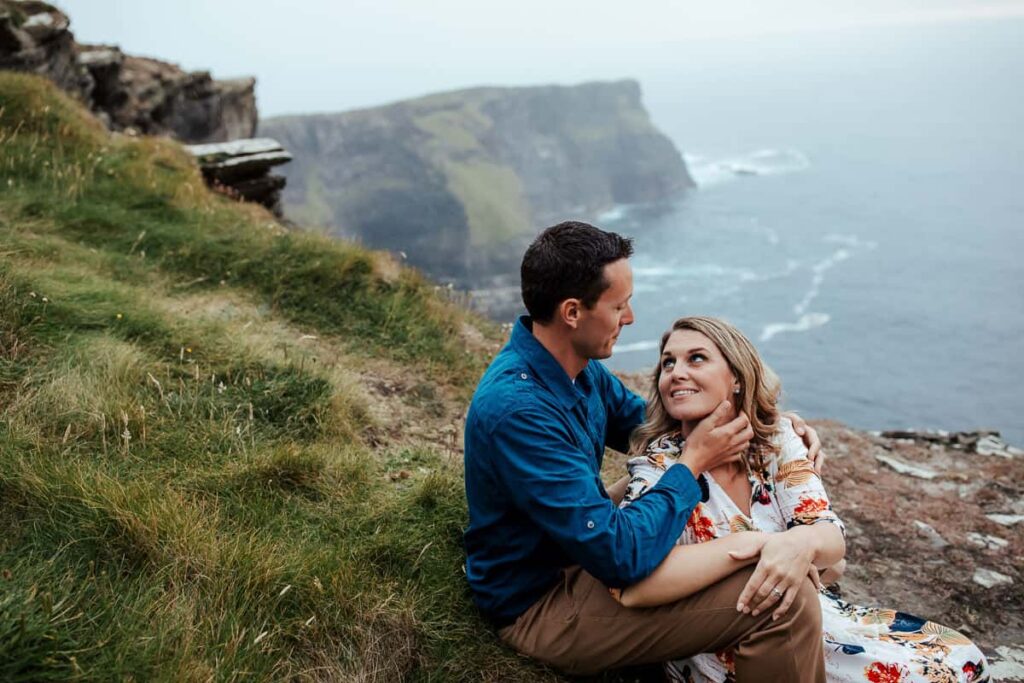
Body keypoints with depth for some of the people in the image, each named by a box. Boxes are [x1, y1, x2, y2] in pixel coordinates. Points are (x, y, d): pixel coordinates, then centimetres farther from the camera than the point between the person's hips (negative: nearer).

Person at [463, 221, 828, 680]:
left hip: (584, 544, 10)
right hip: (540, 605, -10)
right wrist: (693, 463, -19)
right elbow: (621, 557, -33)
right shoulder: (517, 410, -32)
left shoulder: (576, 364, -4)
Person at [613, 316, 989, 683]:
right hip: (717, 651, -5)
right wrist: (754, 543, -33)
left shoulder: (776, 438, -4)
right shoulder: (658, 465, -18)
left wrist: (803, 542, -35)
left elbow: (831, 538, -10)